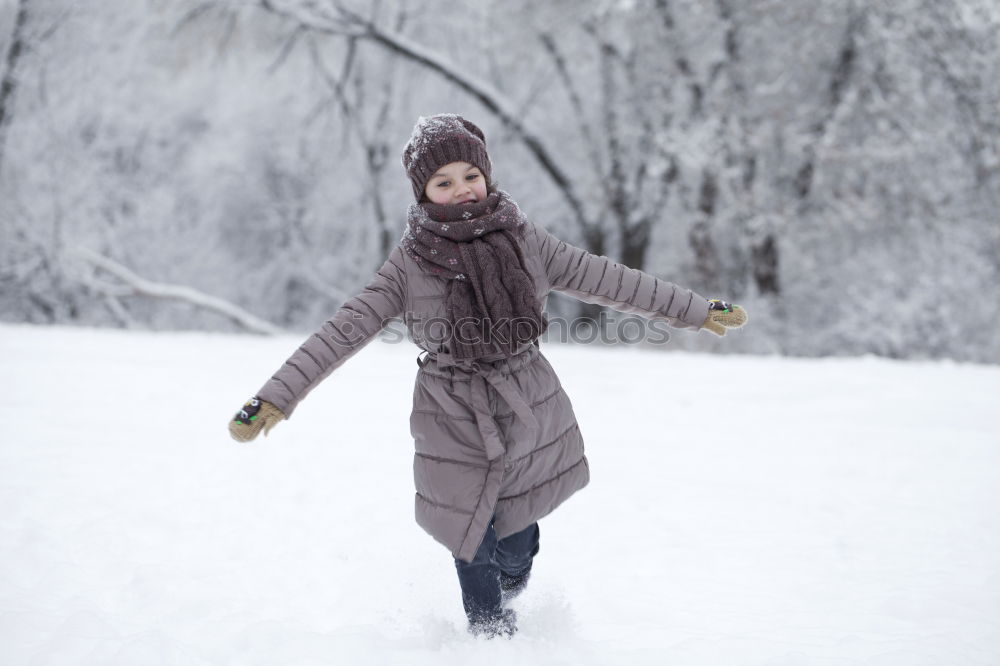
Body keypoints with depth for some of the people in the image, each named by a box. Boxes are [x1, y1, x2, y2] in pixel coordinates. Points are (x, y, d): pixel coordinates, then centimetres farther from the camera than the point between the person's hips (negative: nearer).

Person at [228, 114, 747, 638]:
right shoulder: (409, 264, -7)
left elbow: (608, 281, 3)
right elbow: (344, 331, -9)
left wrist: (699, 311, 6)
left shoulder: (525, 242, -2)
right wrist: (275, 397, -15)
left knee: (516, 550, 13)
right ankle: (493, 636, 31)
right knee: (474, 548, 3)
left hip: (529, 414, 2)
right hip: (454, 424, -2)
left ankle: (509, 585, 50)